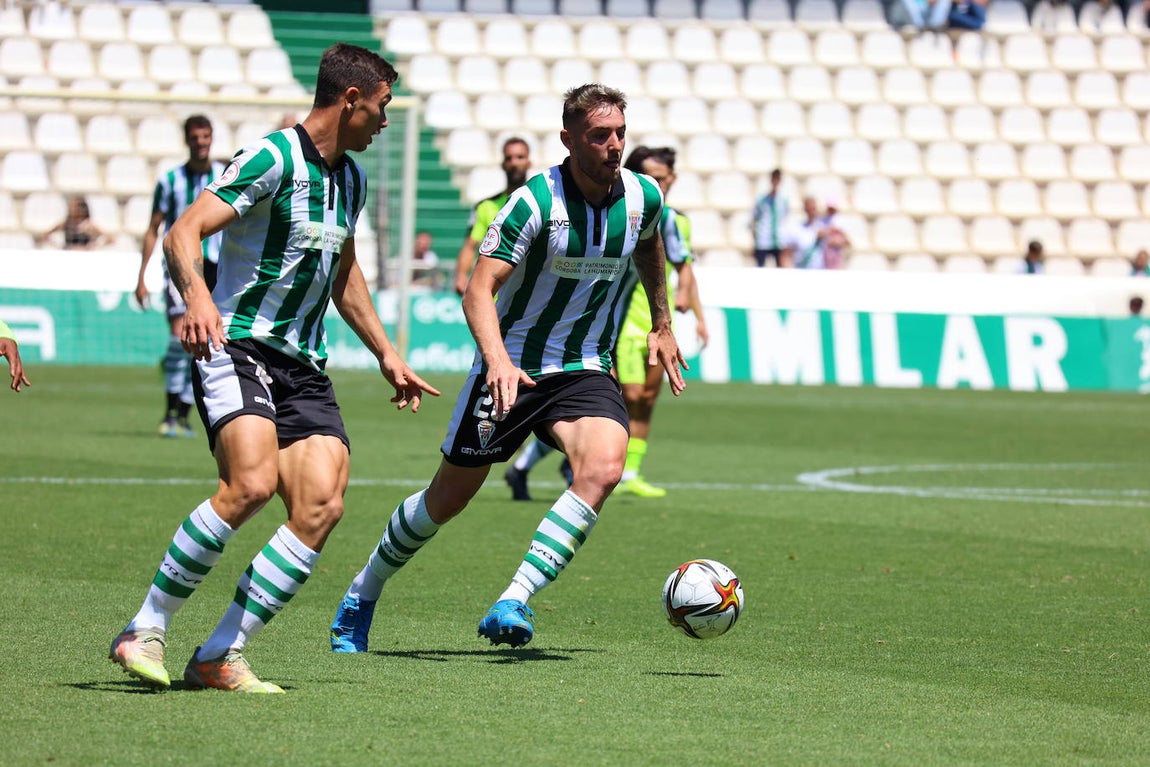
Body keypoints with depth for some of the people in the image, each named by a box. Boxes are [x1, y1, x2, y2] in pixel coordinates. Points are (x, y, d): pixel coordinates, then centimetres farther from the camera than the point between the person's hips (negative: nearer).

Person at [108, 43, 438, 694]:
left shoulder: (353, 179, 16)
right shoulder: (274, 158, -11)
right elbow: (184, 232, -20)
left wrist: (386, 354, 30)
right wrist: (198, 297, -39)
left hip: (304, 365, 8)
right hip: (237, 347, -8)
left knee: (322, 505, -12)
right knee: (252, 483, -28)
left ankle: (221, 657, -7)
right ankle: (144, 633, -15)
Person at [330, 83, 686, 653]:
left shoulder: (643, 196, -4)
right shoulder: (535, 201, -19)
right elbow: (479, 290, -25)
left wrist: (661, 324, 26)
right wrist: (497, 359, -41)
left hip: (586, 371, 3)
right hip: (512, 367, -3)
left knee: (603, 468, -28)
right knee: (447, 499, 7)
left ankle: (512, 605, -28)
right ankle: (363, 594, 33)